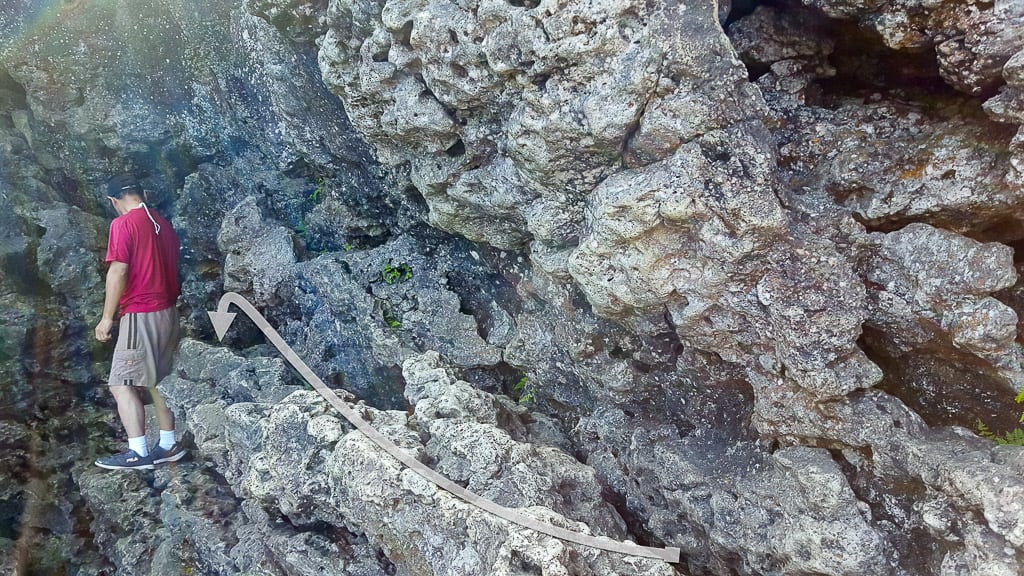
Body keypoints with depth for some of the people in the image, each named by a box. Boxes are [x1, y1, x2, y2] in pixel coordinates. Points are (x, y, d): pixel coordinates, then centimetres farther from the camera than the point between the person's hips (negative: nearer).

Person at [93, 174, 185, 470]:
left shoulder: (123, 224, -11)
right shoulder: (163, 224, 11)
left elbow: (118, 271, -17)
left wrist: (107, 317, -11)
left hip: (141, 315, -8)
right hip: (168, 313, 8)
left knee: (122, 384, -2)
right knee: (158, 381, 14)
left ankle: (137, 452, -3)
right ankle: (168, 445, 19)